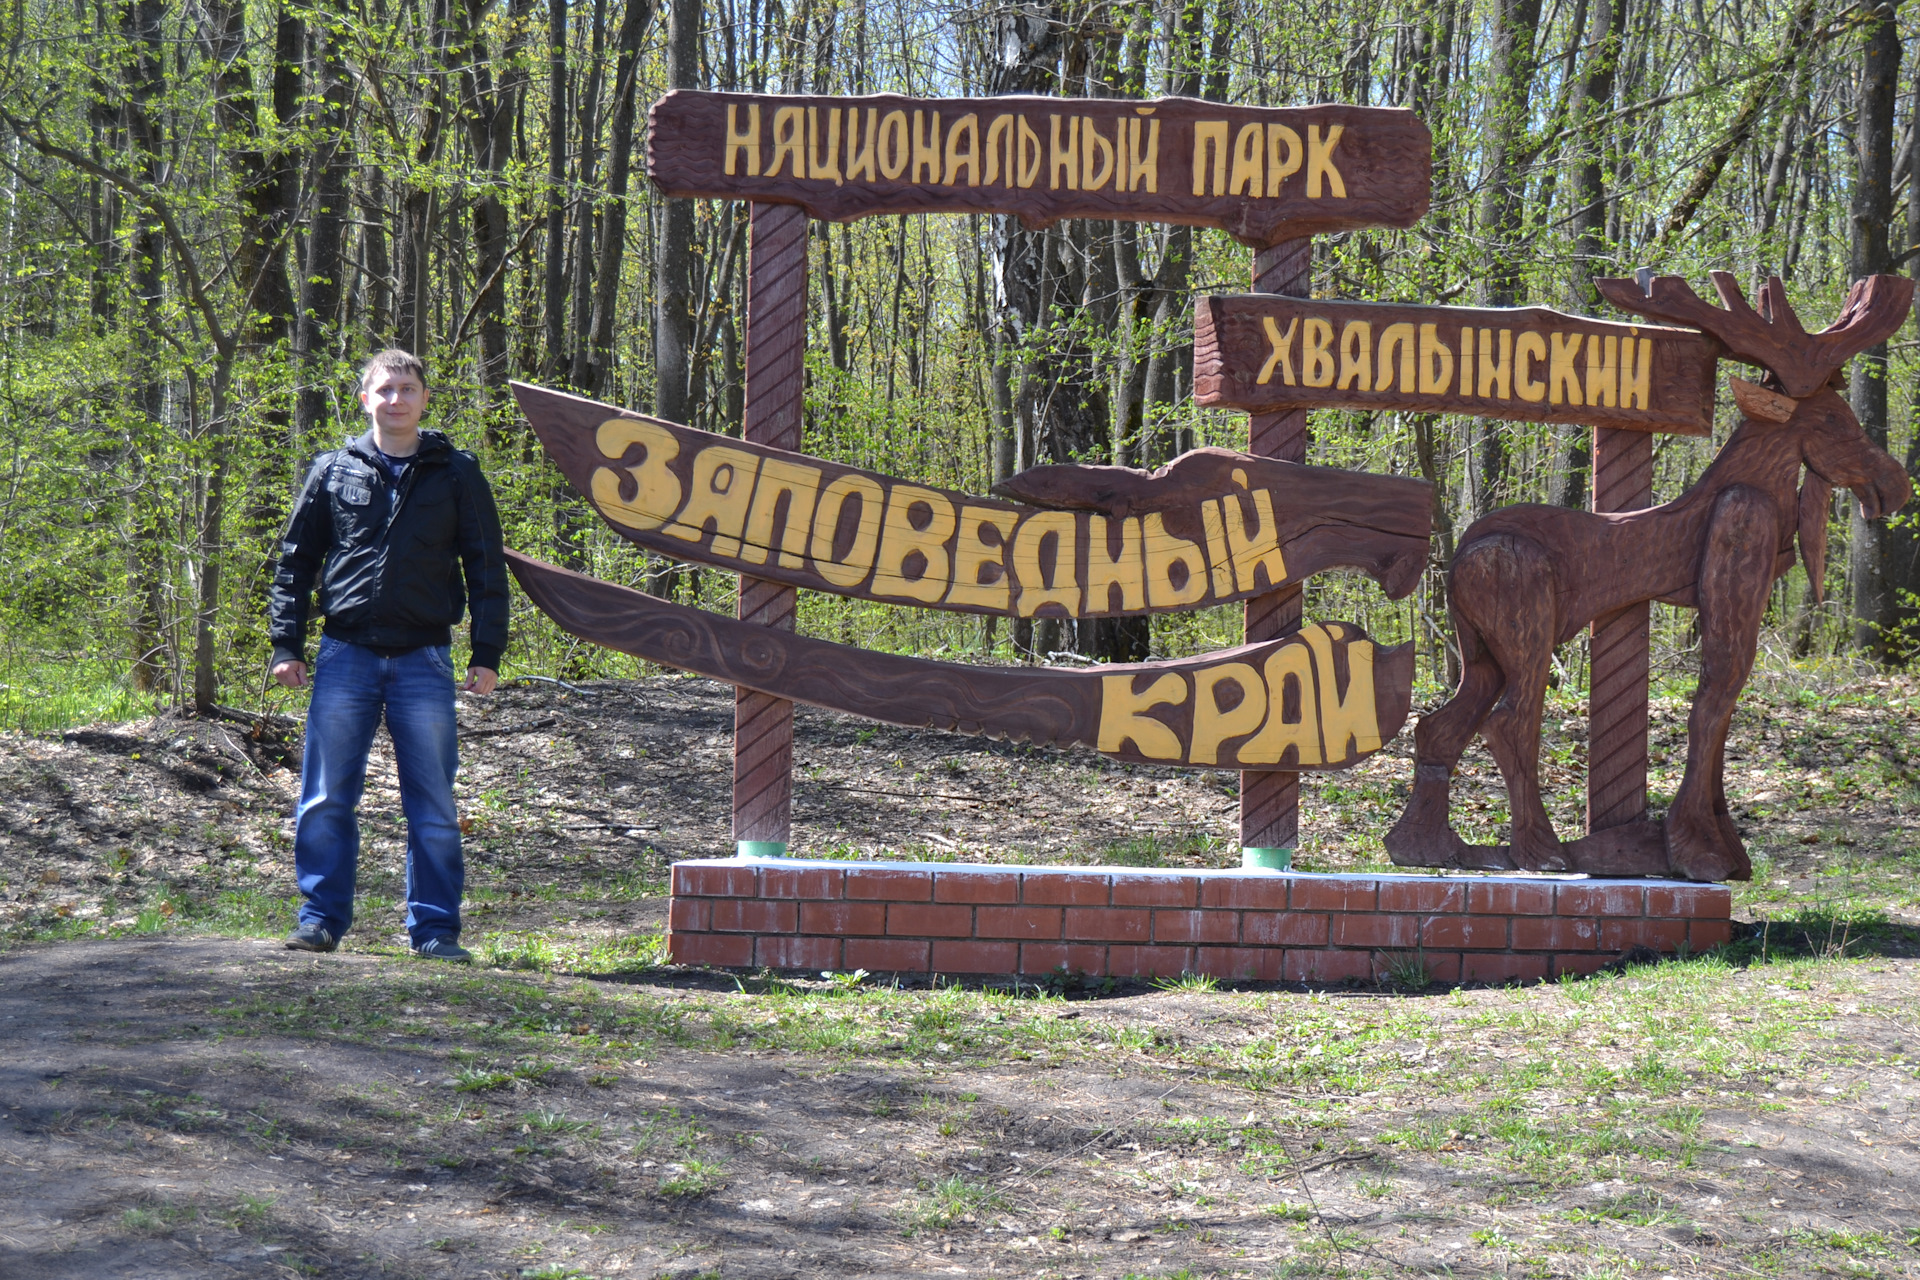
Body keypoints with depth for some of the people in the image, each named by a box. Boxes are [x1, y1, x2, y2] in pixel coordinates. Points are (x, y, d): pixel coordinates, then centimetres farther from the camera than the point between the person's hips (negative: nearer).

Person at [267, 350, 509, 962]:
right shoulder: (333, 471, 9)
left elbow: (486, 567, 8)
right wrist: (286, 645, 5)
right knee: (326, 799, 1)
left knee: (433, 804, 2)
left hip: (424, 659, -1)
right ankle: (321, 918, 11)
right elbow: (295, 561, 12)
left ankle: (434, 928, 9)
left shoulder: (456, 474, 7)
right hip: (346, 654, 1)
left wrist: (487, 654, 1)